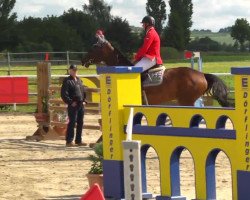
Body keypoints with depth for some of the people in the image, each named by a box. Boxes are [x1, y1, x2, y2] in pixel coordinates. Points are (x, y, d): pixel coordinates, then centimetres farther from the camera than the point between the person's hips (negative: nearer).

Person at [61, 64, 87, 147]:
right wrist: (70, 102, -15)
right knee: (72, 123, -8)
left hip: (81, 105, 8)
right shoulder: (67, 81, -7)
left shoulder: (79, 80, 17)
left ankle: (78, 140, 18)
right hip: (73, 105, -8)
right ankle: (69, 141, -4)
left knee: (80, 123, 10)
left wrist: (84, 100, 12)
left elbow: (83, 91, 25)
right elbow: (64, 94, -13)